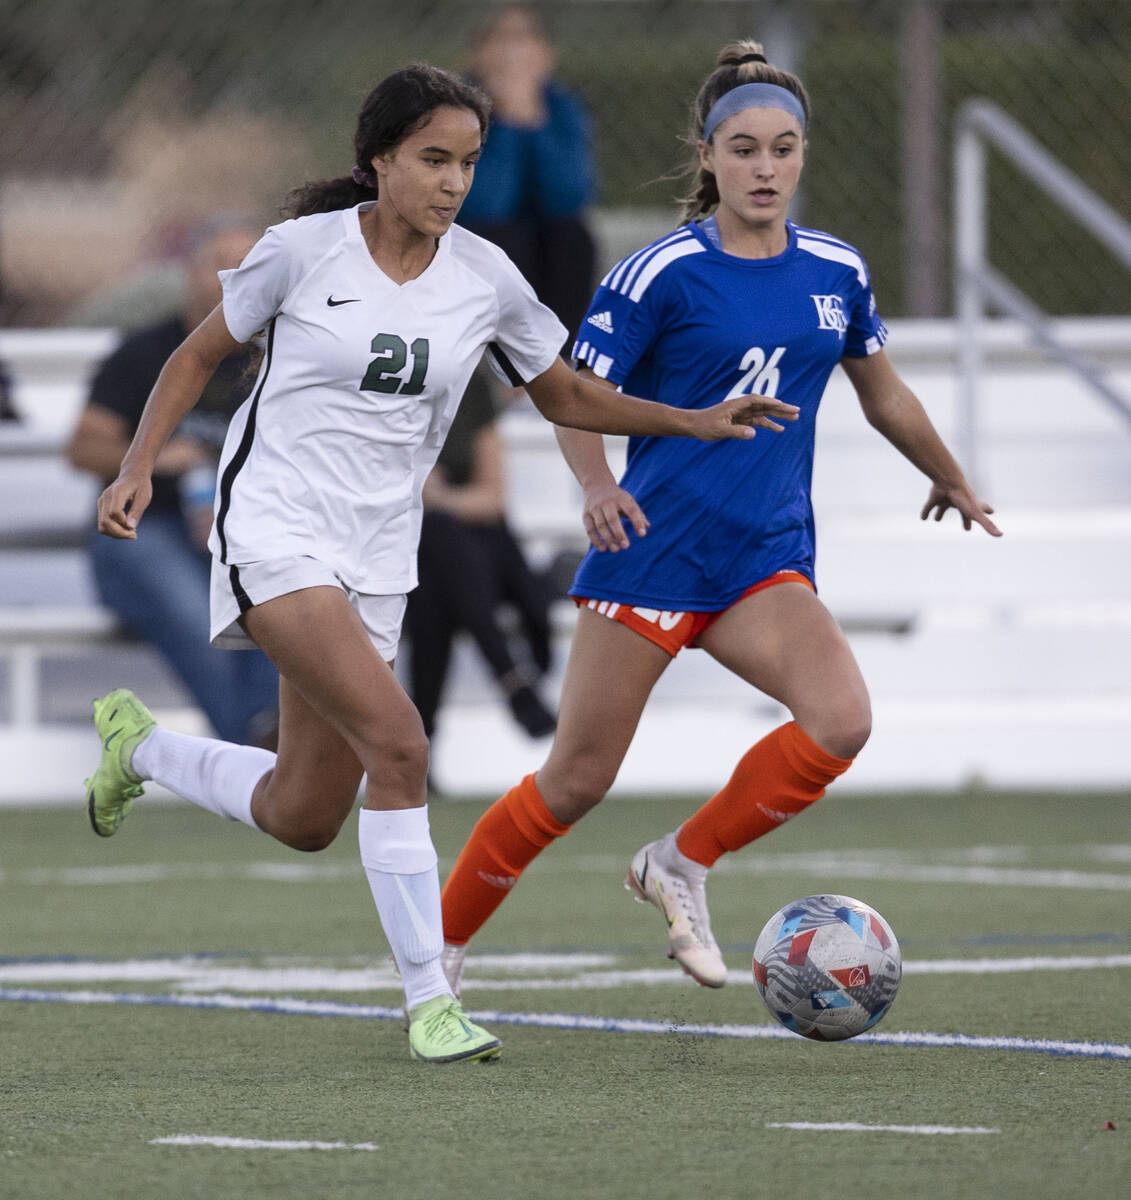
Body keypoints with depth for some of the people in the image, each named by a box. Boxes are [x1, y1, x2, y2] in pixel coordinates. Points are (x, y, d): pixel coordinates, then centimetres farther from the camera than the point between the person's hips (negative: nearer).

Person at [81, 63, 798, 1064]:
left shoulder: (484, 278, 2)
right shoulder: (305, 248, -8)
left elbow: (566, 397, 15)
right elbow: (201, 354, 6)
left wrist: (703, 421, 4)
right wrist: (139, 468, -5)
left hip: (376, 559, 5)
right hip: (274, 529, -5)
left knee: (302, 820, 9)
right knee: (399, 743, -24)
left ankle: (140, 746, 38)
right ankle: (430, 1000, -16)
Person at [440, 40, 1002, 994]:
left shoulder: (835, 271, 6)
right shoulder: (661, 273, -9)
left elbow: (884, 396, 23)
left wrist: (953, 483, 35)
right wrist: (599, 486, -25)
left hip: (765, 560, 4)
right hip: (651, 549, -4)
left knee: (841, 719, -21)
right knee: (578, 780, -3)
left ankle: (683, 865, -2)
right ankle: (439, 944, 16)